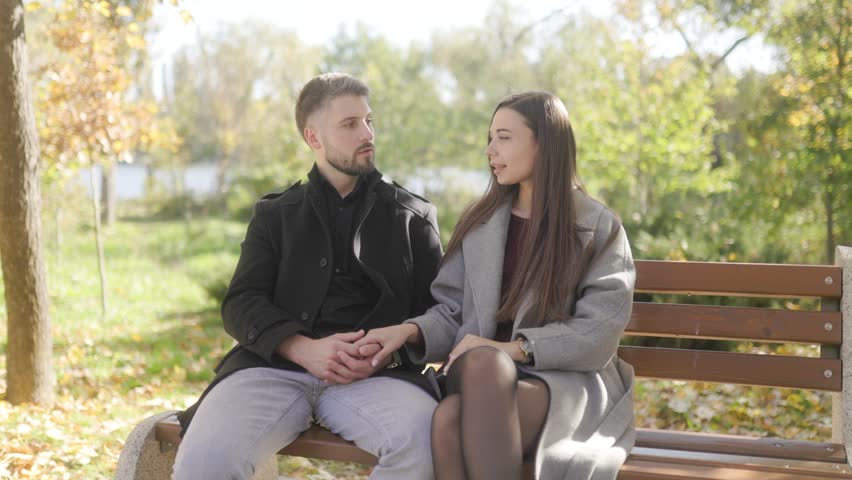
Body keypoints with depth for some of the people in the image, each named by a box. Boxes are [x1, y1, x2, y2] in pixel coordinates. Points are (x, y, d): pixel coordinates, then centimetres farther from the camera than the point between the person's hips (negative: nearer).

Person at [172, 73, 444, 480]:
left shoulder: (413, 215, 19)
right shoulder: (275, 214, 21)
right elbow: (241, 305, 8)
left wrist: (389, 352, -12)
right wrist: (305, 349, -12)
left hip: (373, 375, 0)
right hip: (274, 365, 0)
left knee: (428, 443, -34)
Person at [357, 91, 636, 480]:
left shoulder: (599, 228, 3)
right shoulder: (478, 222, 15)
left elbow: (598, 333, -6)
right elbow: (452, 312, 13)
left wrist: (513, 349, -17)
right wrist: (411, 330, -9)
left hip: (567, 383, -3)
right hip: (480, 377, 3)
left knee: (485, 364, -38)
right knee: (447, 419, -35)